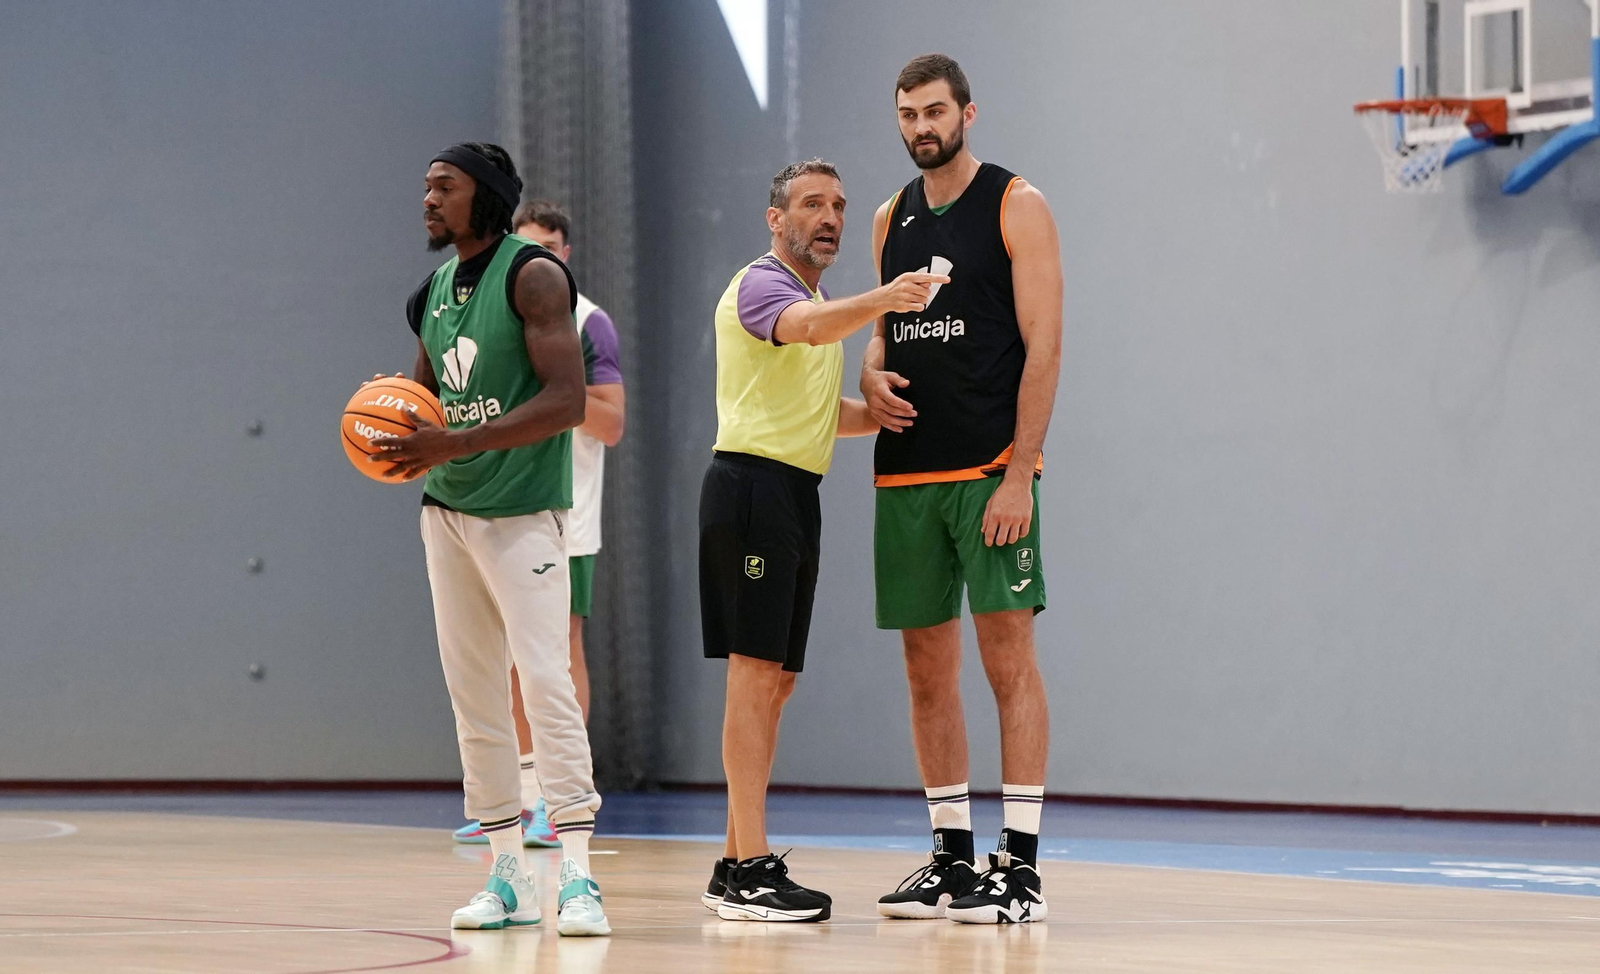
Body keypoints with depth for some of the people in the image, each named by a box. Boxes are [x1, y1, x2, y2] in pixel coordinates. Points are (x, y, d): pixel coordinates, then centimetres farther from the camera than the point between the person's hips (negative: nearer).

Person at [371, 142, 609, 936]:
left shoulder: (532, 274, -12)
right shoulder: (431, 296, 12)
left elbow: (567, 399, -19)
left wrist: (458, 444, -25)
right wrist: (404, 444, 0)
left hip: (522, 513, -8)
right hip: (448, 511, 8)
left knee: (545, 682, -14)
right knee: (473, 693, 6)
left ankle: (577, 876, -13)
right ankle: (508, 876, 12)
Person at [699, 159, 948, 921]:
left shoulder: (821, 298, 23)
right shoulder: (761, 285, -7)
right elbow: (806, 327, -31)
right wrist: (880, 301, -50)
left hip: (797, 494, 10)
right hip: (754, 481, -10)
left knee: (775, 681, 10)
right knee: (755, 673, -13)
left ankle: (737, 864, 14)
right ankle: (749, 871, -17)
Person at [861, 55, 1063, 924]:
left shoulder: (1015, 206, -3)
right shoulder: (892, 218, 15)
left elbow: (1042, 344, -9)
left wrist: (1020, 473, -16)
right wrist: (870, 374, 0)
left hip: (990, 469, -6)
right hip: (905, 471, 6)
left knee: (1008, 658, -8)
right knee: (927, 667, 8)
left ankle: (1021, 867, -7)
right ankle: (952, 859, 15)